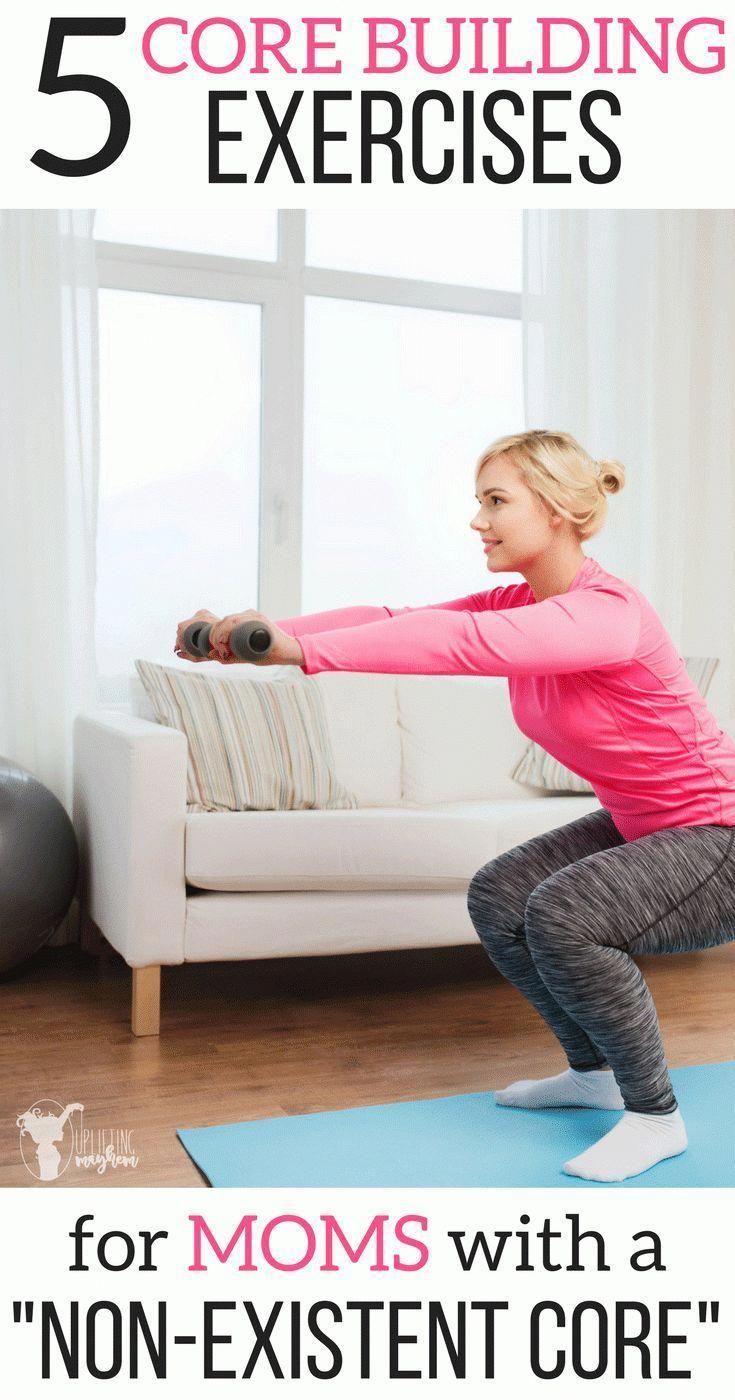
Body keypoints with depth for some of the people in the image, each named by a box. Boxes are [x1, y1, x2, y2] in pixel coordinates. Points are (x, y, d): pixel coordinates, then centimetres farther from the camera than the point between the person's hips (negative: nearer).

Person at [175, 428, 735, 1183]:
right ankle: (592, 1073, 23)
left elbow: (467, 641, -42)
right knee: (497, 899, 5)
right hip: (641, 825, 9)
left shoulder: (605, 611, -27)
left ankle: (655, 1115, -5)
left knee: (562, 914, -28)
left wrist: (306, 650, -46)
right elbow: (397, 618, -12)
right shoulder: (519, 602, -1)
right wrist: (270, 631, -24)